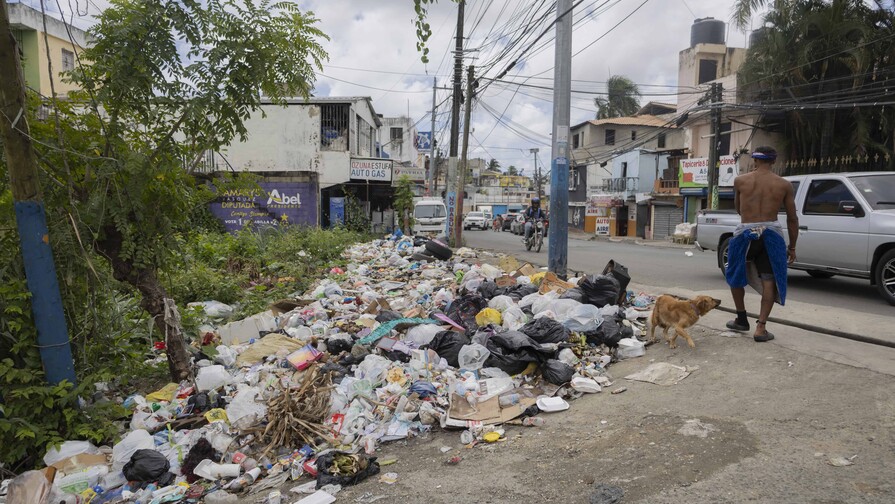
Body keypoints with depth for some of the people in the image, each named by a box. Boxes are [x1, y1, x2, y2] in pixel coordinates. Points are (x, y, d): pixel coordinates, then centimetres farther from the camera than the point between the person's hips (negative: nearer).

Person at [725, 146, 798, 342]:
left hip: (745, 233, 0)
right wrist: (792, 246, 12)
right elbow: (792, 218, 4)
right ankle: (761, 328, -1)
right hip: (771, 234, 0)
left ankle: (741, 319, 27)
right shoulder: (784, 185, 2)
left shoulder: (740, 181, 0)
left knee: (735, 275, 19)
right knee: (769, 280, 6)